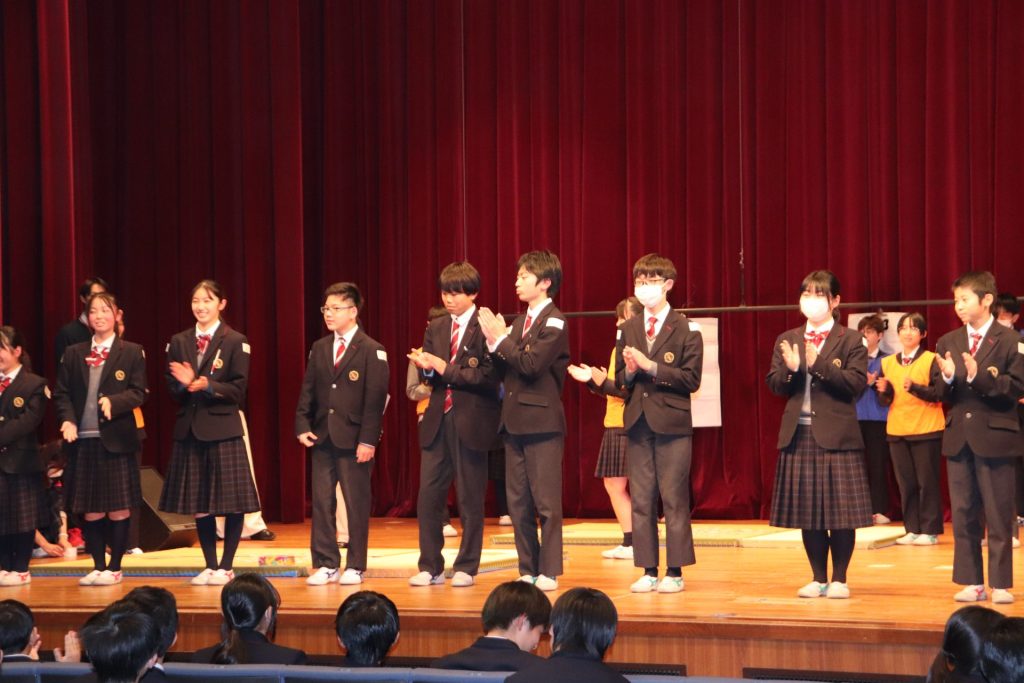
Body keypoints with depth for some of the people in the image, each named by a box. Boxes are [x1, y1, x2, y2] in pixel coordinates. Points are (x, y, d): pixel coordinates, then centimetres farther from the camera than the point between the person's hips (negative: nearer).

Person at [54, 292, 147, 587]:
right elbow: (62, 393, 8)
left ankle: (115, 567, 10)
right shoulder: (74, 354, 10)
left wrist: (113, 402, -21)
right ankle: (97, 566, 16)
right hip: (84, 440, 3)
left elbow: (138, 393, -4)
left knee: (119, 508, 0)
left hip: (117, 439, -3)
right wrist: (67, 420, -9)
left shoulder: (132, 353, 2)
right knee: (91, 510, 6)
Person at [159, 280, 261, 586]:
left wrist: (208, 385, -22)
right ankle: (210, 566, 16)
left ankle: (226, 567, 6)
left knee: (232, 502, -2)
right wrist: (183, 383, -14)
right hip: (189, 430, 4)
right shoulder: (179, 342, 10)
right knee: (199, 503, 7)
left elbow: (238, 389, -7)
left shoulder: (235, 342, -2)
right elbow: (172, 389, 8)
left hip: (223, 429, -4)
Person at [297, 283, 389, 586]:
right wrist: (303, 426, -2)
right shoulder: (319, 348, 12)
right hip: (322, 437, 5)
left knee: (356, 504, 2)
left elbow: (375, 398, -9)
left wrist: (368, 440, -14)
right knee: (321, 502, 5)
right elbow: (307, 391, 12)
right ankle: (326, 565, 12)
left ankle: (355, 566, 9)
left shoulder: (372, 351, -4)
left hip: (354, 439, -5)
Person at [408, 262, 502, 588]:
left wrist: (444, 368, -16)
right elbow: (430, 377, 11)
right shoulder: (436, 328, 13)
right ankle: (430, 567, 11)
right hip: (437, 422, 5)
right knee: (428, 496, 3)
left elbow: (488, 377, -16)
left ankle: (466, 568, 12)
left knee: (470, 500, 3)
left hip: (471, 424, -5)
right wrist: (425, 365, -12)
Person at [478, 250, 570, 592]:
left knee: (546, 500, -4)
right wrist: (495, 342, -2)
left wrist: (502, 339, -11)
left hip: (541, 421, -8)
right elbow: (505, 372, 13)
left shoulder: (554, 322, -9)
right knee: (518, 502, 9)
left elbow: (531, 364, -20)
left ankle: (549, 572, -1)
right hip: (514, 420, 8)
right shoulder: (519, 322, 16)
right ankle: (527, 570, 15)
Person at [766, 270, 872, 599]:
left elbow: (856, 382, -10)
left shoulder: (850, 340, 1)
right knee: (806, 509, 6)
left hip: (837, 435, -4)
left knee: (840, 510, -2)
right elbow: (775, 385, 7)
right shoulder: (787, 340, 13)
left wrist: (819, 366, -19)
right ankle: (818, 578, 15)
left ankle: (839, 579, 7)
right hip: (798, 434, 4)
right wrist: (790, 369, -14)